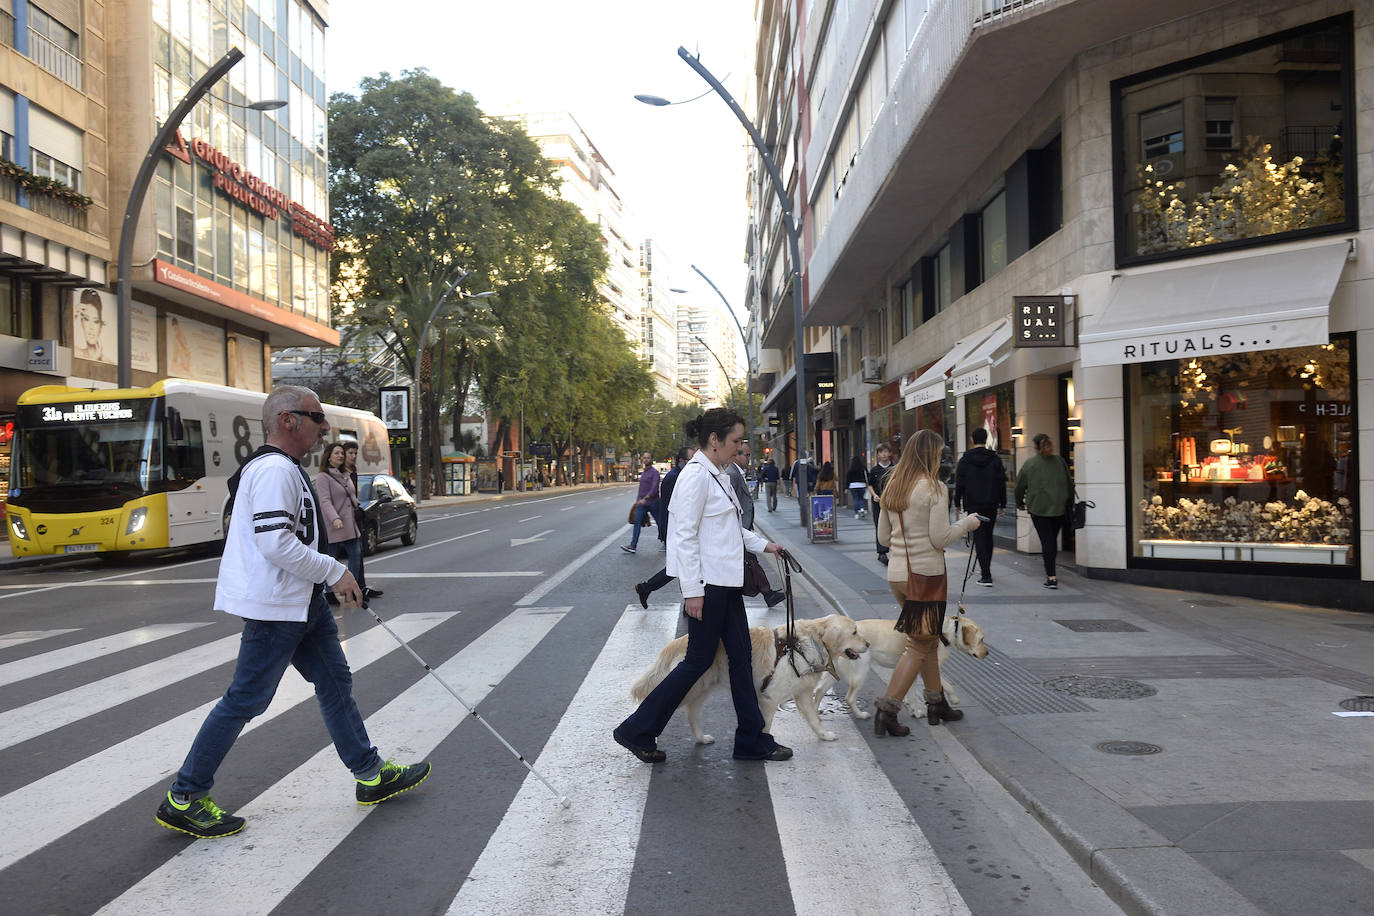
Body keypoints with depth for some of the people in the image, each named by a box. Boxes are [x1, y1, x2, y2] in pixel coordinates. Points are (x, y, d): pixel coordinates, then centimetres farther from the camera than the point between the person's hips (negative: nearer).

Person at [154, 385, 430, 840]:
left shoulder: (286, 469, 15)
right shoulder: (274, 470, -19)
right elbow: (276, 542, -26)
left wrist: (329, 574, 19)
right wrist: (335, 571, -18)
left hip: (302, 603, 11)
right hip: (274, 607, -11)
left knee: (336, 682, 14)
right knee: (246, 700, -2)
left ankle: (372, 775, 23)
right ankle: (183, 799, 11)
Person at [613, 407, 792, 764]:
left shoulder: (719, 474, 12)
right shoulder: (696, 475, -16)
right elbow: (685, 535, -20)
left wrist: (762, 544, 16)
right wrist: (692, 590, -21)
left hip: (725, 581, 9)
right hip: (706, 583, -9)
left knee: (741, 655, 12)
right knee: (700, 660, 0)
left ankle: (752, 741, 22)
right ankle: (637, 731, 12)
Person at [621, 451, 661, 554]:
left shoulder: (654, 472, -10)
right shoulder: (643, 472, 14)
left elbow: (654, 488, -19)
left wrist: (645, 498, -27)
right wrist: (637, 500, 23)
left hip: (652, 502, -7)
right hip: (641, 502, 7)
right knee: (637, 522, -5)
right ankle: (633, 546, -10)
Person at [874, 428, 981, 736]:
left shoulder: (891, 488, 9)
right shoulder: (935, 488, -12)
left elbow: (883, 537, 13)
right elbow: (940, 538, -14)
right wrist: (966, 523, 1)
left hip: (897, 573, 7)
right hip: (926, 574, -7)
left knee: (927, 639, 20)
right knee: (919, 646, 1)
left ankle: (936, 703, 28)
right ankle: (887, 709, -3)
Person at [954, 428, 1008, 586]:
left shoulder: (965, 459, -5)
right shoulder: (995, 458, 1)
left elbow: (959, 483, -3)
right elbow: (1002, 483, 3)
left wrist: (957, 502, 7)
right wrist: (1003, 504, 10)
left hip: (973, 504, -3)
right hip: (991, 504, 3)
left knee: (979, 537, -3)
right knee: (988, 536, 18)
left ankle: (986, 576, -11)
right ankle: (986, 570, 30)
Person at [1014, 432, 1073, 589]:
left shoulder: (1030, 463, -4)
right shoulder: (1059, 461, 4)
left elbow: (1020, 484, 2)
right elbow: (1069, 484, 8)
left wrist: (1020, 502, 18)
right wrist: (1068, 502, 18)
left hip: (1039, 508, -3)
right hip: (1059, 507, 3)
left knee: (1046, 541, -3)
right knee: (1053, 540, 15)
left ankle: (1051, 577, -8)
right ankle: (1050, 572, 24)